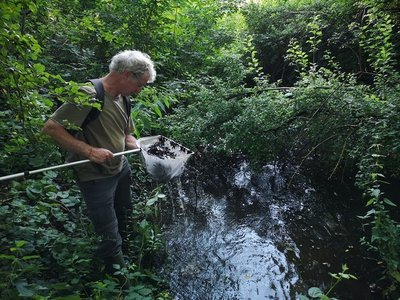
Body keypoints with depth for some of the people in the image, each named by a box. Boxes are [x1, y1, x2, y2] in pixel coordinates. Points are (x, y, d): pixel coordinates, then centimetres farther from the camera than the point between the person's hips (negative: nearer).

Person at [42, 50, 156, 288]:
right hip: (96, 176, -8)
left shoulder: (122, 98, 4)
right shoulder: (89, 94, -23)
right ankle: (124, 286, 24)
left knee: (124, 221, 23)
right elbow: (50, 128, -22)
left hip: (121, 168, 8)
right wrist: (89, 151, -27)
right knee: (110, 239, 4)